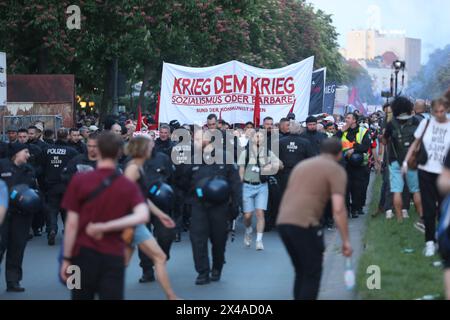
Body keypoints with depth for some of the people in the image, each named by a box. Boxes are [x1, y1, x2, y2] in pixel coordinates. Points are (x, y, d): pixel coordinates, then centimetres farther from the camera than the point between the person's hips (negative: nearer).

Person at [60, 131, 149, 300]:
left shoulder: (79, 180, -4)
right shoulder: (129, 186, 0)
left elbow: (71, 224, -6)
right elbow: (142, 216, -17)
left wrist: (66, 259, 0)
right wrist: (107, 226, -15)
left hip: (84, 254, 0)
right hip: (114, 256, 0)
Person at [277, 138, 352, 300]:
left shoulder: (302, 165, 24)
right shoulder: (336, 170, 2)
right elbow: (338, 209, -8)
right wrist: (346, 240, -4)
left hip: (283, 221, 7)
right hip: (304, 224, -7)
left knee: (301, 272, 19)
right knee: (312, 274, 3)